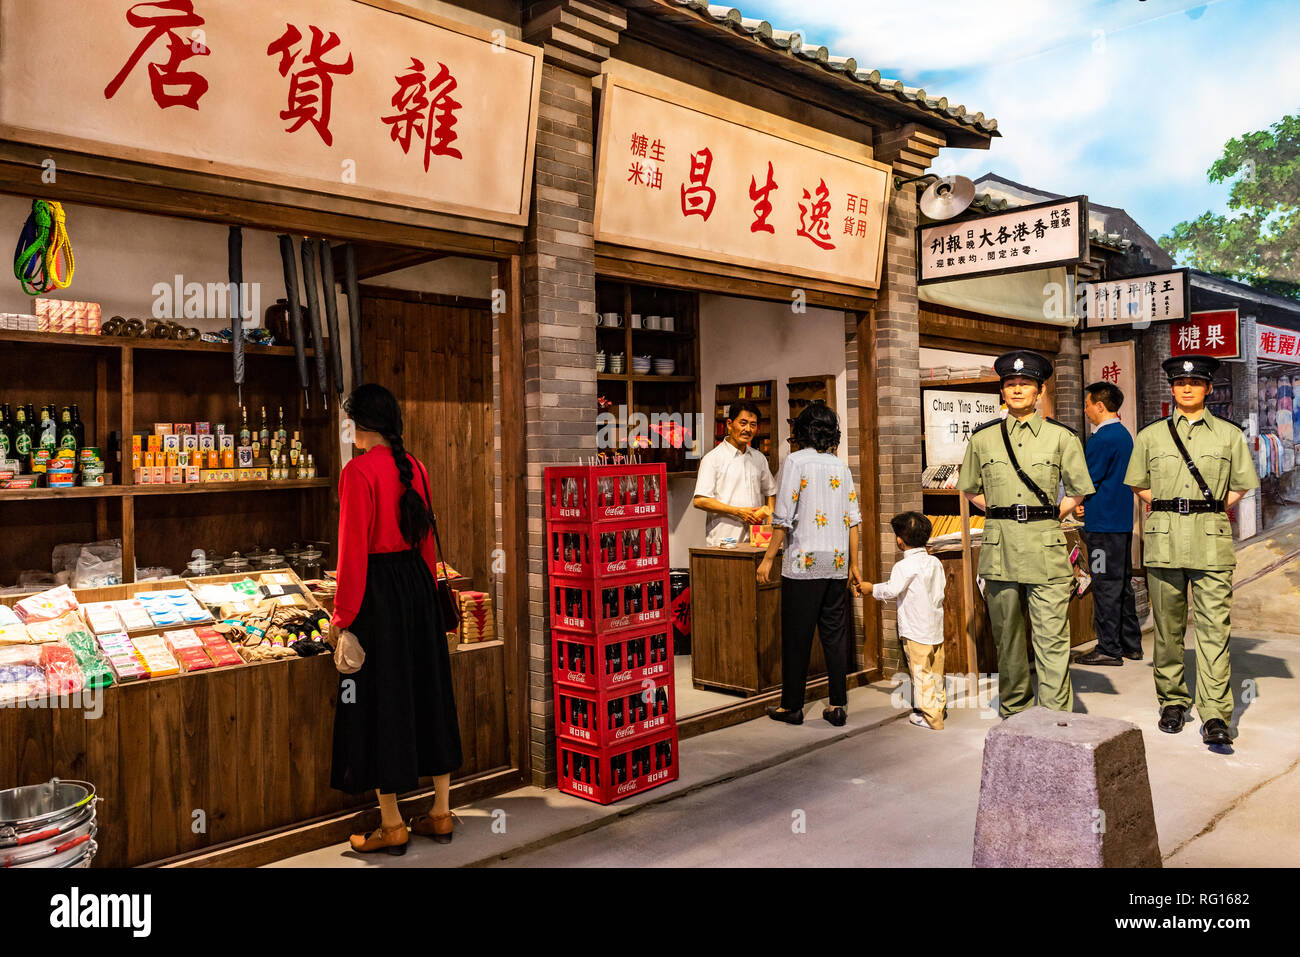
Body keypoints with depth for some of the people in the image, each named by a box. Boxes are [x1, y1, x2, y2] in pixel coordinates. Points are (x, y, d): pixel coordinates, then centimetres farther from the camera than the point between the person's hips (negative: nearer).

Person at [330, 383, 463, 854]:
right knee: (427, 689, 13)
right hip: (418, 584, 7)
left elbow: (353, 549, -16)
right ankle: (440, 814, 22)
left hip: (378, 590, -7)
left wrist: (343, 615, -9)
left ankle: (392, 825, 13)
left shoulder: (359, 471, -14)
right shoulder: (414, 467, 6)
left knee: (379, 699, 4)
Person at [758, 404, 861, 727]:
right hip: (838, 562, 5)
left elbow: (784, 517, -11)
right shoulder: (840, 466, 9)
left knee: (796, 636, 3)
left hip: (804, 561, -5)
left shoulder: (796, 461, -5)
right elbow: (852, 518, 8)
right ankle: (838, 705, 13)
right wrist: (853, 565, 14)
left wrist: (768, 558, -5)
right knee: (835, 633, 10)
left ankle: (792, 706, 11)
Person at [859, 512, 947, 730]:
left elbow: (892, 590, -16)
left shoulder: (904, 567, -16)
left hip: (916, 631, -7)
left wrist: (872, 588, -1)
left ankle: (931, 717, 3)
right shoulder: (935, 563, 6)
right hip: (936, 627, 7)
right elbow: (939, 593, 11)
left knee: (921, 673, 0)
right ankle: (939, 706, 26)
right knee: (935, 671, 17)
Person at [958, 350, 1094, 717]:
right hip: (999, 548, 2)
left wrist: (1048, 518, 3)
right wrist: (1001, 513, 10)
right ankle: (1013, 712, 23)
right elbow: (969, 488, 19)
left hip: (1046, 549, -2)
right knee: (1007, 637, 10)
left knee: (1052, 638, -6)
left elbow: (1078, 491, 10)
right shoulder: (983, 438, 8)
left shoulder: (1061, 436, 3)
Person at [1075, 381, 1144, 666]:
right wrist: (1089, 503, 11)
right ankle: (1131, 645, 21)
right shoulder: (1124, 434, 14)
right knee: (1123, 582, 14)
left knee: (1106, 584, -4)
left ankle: (1109, 648, 1)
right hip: (1123, 519, 10)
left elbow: (1087, 481, -16)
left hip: (1103, 522, -10)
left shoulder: (1102, 438, -16)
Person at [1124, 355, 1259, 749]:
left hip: (1212, 541, -1)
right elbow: (1139, 484, 17)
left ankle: (1215, 716, -3)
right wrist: (1168, 510, 8)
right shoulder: (1151, 435, 10)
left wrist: (1208, 515, 9)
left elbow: (1241, 486, 14)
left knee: (1214, 627, -6)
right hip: (1163, 541, 1)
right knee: (1168, 627, 7)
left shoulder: (1229, 434, 8)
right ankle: (1172, 701, 19)